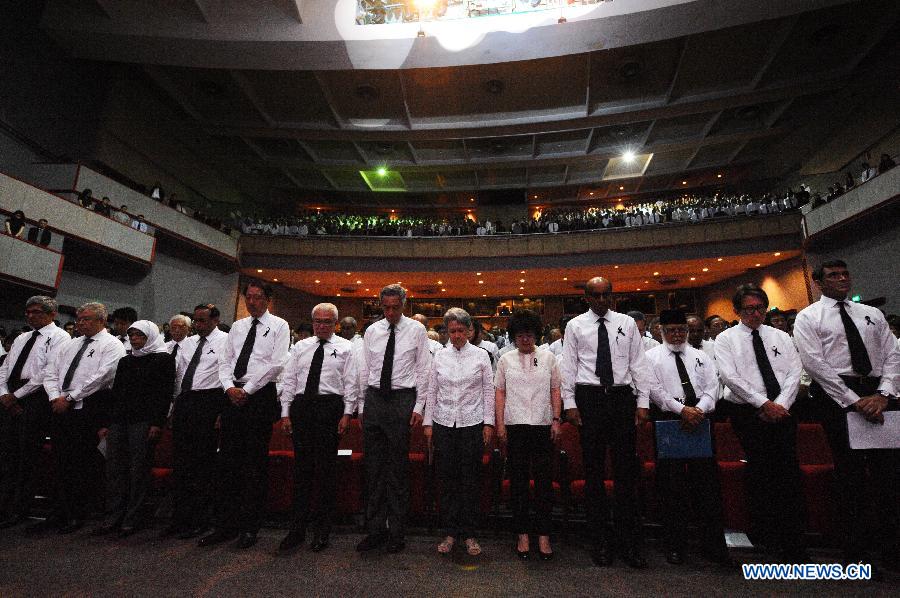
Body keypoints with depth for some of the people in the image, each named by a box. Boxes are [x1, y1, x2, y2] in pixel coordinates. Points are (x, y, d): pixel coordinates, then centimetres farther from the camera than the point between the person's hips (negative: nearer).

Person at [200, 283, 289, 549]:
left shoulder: (279, 326, 0)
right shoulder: (238, 326, 16)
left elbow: (276, 364, -10)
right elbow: (224, 360, 13)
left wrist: (247, 390, -12)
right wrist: (229, 387, -4)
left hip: (261, 395, -5)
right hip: (234, 395, 5)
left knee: (256, 462, 1)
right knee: (228, 460, 8)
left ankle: (250, 527, 13)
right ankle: (226, 525, 20)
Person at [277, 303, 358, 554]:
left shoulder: (345, 348, 4)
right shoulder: (300, 347, 13)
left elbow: (351, 383, 0)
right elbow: (288, 380, 11)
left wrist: (347, 413, -8)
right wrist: (286, 413, 4)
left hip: (330, 406, -3)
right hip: (301, 406, 3)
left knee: (326, 468, 3)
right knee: (301, 467, 7)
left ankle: (322, 529, 18)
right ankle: (297, 528, 19)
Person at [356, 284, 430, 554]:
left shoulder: (416, 329, 0)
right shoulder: (371, 331, 8)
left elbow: (423, 370, 0)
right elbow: (364, 370, 12)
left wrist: (419, 407, -5)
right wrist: (362, 405, 10)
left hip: (402, 400, -3)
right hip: (374, 398, 3)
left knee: (398, 468, 4)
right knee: (374, 467, 9)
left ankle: (397, 532, 18)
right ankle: (375, 529, 22)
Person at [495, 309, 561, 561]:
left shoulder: (548, 358, 6)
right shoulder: (506, 360, 5)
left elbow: (555, 391, 8)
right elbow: (500, 392, 5)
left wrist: (556, 420, 0)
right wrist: (500, 423, -1)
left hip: (543, 426, 0)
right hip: (515, 426, 0)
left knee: (544, 480, 3)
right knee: (518, 481, 6)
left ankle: (543, 535, 16)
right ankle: (522, 534, 19)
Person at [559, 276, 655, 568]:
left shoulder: (627, 323, 8)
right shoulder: (575, 326, 3)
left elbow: (639, 364, 7)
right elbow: (568, 366, 2)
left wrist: (643, 401, 1)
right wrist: (569, 403, -5)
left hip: (622, 396, 1)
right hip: (589, 398, -1)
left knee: (626, 469, 5)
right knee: (593, 470, 6)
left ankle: (630, 541, 18)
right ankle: (600, 540, 19)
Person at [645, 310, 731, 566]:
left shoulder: (701, 357, 17)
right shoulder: (652, 357, 5)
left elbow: (712, 386, 5)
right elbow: (654, 389, -7)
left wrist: (698, 410, -13)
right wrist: (682, 409, -16)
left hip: (699, 418, 3)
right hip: (668, 419, -3)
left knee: (706, 481, 4)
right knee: (671, 483, 3)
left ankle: (713, 544, 17)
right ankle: (675, 544, 15)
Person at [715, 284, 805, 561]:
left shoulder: (780, 337, 14)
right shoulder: (726, 339, 3)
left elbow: (794, 373, 5)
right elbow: (730, 377, -8)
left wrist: (781, 404, -9)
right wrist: (764, 403, -13)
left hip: (782, 411, 3)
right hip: (748, 413, -3)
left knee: (789, 472, -2)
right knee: (759, 471, -1)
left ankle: (794, 545, 6)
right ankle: (764, 533, 13)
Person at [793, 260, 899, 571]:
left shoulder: (872, 314, 17)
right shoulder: (808, 317, 2)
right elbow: (815, 363, -8)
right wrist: (854, 400, -14)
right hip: (837, 395, -4)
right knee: (851, 472, -1)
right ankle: (855, 551, 10)